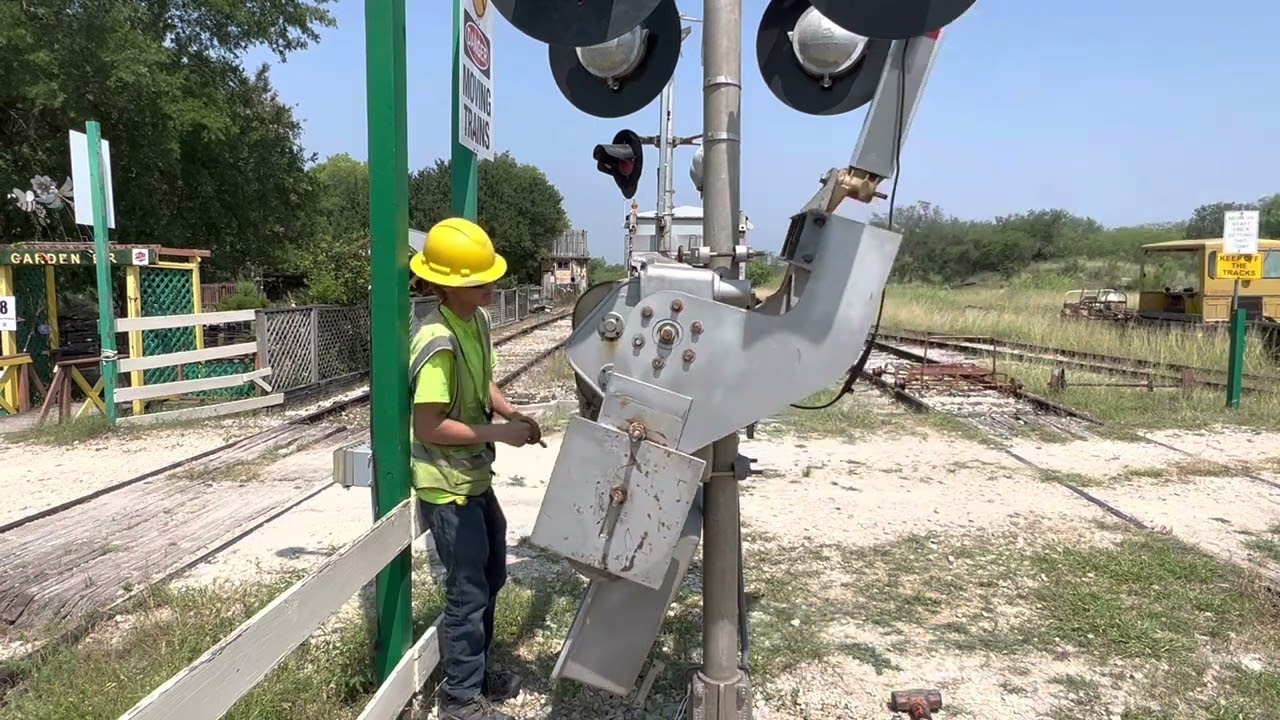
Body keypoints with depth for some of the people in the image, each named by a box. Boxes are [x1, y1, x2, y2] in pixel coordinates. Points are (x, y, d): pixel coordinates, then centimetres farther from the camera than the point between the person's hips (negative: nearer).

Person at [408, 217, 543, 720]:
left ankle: (474, 670, 40)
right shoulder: (438, 343, -27)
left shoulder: (478, 321, 1)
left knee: (491, 575, 21)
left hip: (475, 478, 9)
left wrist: (515, 415, -1)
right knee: (468, 589, 4)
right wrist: (499, 432, -22)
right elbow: (429, 427, -25)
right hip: (447, 486, -9)